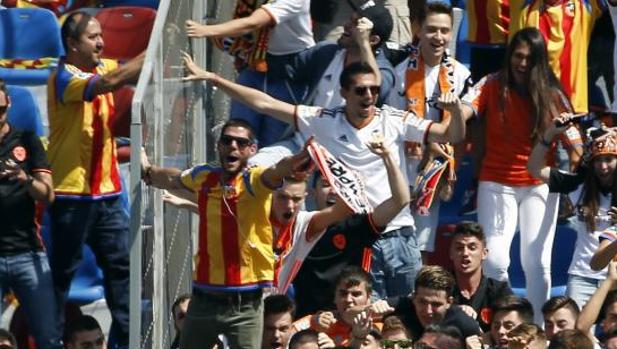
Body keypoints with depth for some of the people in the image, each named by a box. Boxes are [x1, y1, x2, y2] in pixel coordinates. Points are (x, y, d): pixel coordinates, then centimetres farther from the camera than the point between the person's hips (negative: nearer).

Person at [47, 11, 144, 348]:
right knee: (63, 271, 0)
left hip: (106, 190, 7)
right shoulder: (65, 77, -15)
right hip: (71, 194, -7)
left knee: (121, 265, 6)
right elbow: (110, 82, -30)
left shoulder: (103, 66, 11)